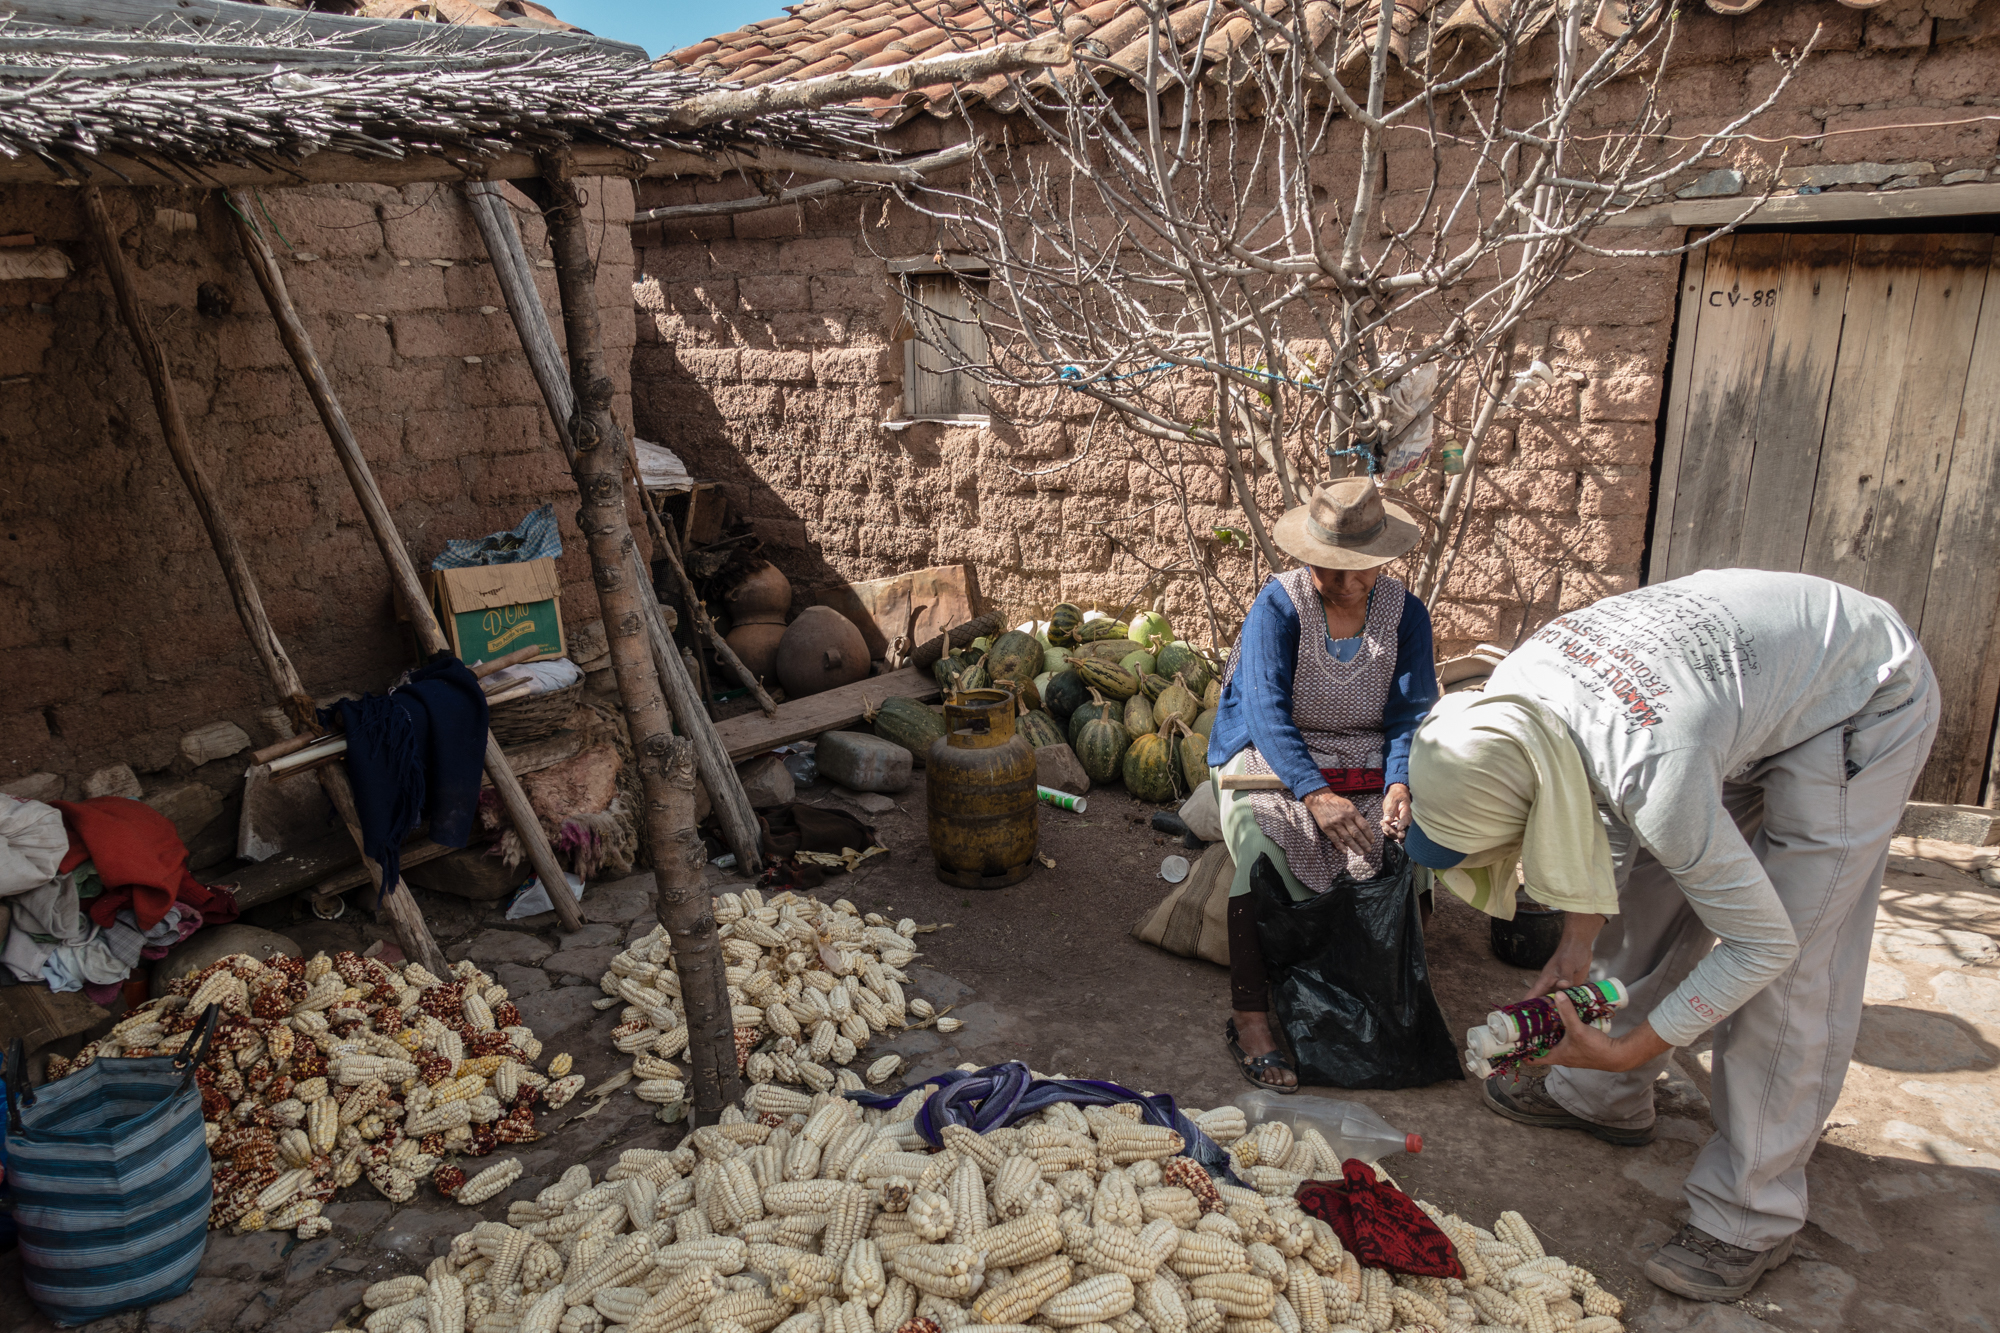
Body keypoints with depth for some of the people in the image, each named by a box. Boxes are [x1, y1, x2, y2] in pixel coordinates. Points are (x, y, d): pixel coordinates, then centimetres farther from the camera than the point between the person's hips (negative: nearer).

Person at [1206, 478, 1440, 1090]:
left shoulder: (1404, 612, 2)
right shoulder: (1278, 605, -9)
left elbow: (1411, 712, -4)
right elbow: (1267, 709, -18)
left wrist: (1399, 783, -25)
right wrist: (1315, 794, -32)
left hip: (1366, 765, 3)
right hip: (1275, 760, -3)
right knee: (1262, 837, -33)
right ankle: (1249, 1017, -28)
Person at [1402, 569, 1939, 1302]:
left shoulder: (1654, 776, -42)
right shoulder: (1507, 695, -20)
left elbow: (1764, 943, -27)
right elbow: (1600, 810, 2)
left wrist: (1631, 1049, -20)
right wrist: (1579, 937, -6)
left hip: (1865, 702, -8)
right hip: (1750, 667, 8)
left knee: (1795, 968, -9)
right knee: (1645, 904, 11)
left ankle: (1749, 1217, 3)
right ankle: (1603, 1097, 29)